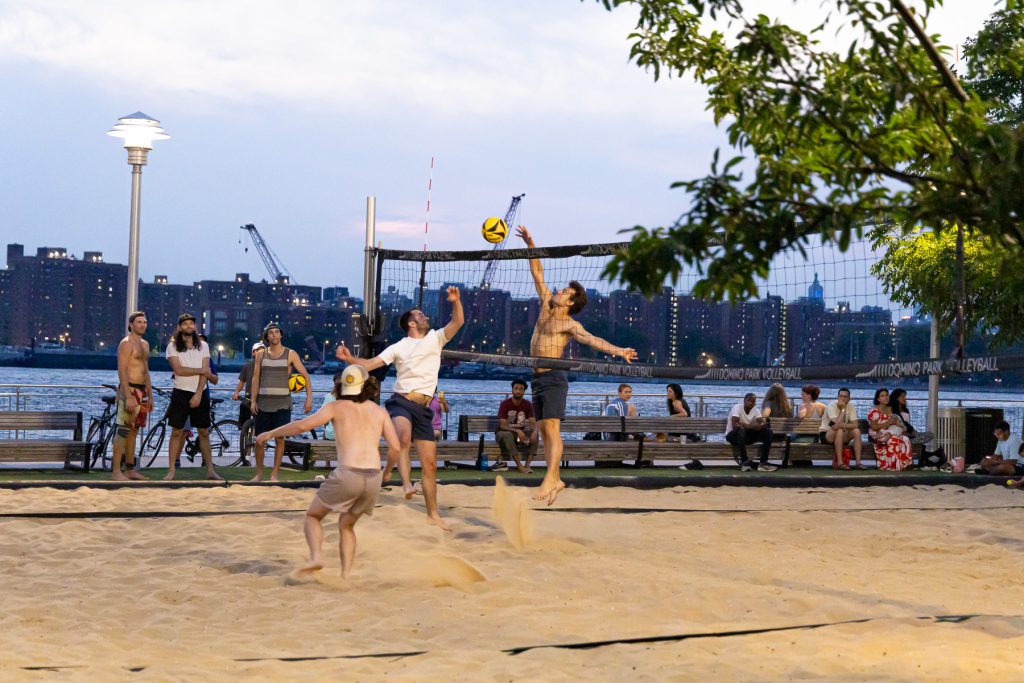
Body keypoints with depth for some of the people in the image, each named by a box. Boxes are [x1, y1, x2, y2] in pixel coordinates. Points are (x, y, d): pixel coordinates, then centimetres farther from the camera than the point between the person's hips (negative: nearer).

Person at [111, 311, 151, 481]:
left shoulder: (145, 344, 17)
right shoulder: (126, 343, -9)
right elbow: (122, 372, -17)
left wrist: (150, 396, 19)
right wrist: (128, 397, -24)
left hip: (142, 392, 9)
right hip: (129, 390, -9)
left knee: (133, 431, 11)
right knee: (123, 431, -9)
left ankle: (130, 470, 16)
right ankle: (116, 471, -10)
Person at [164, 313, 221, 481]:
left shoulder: (203, 346, 6)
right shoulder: (173, 346, -2)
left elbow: (205, 373, -3)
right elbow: (178, 370, -14)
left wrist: (198, 394, -13)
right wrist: (201, 370, -8)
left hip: (200, 393, 3)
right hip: (181, 393, -2)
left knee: (204, 432, 6)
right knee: (177, 432, -1)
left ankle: (210, 470, 11)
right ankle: (171, 471, 2)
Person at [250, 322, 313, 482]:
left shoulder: (290, 354, 1)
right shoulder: (261, 354, 8)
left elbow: (305, 376, 0)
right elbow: (255, 378, 7)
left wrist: (309, 398, -9)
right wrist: (253, 401, -1)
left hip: (282, 404, -1)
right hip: (263, 403, 2)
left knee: (279, 439, -1)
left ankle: (275, 474, 6)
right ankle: (259, 473, 13)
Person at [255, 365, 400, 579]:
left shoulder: (337, 407, 10)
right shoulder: (380, 412, 17)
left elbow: (303, 425, -1)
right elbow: (396, 447, 9)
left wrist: (271, 433, 11)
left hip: (347, 474, -3)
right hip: (374, 478, 4)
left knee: (313, 516, 17)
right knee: (346, 526, 24)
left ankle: (316, 556, -8)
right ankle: (345, 575, 11)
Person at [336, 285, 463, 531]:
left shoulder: (436, 338, 12)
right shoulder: (398, 347, 6)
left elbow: (457, 322, 0)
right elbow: (370, 364, 3)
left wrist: (456, 302, -18)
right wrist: (350, 359, -14)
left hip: (423, 408, 3)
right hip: (401, 402, -3)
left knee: (430, 463, 4)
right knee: (404, 435, -40)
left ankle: (433, 514, 14)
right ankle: (389, 470, -23)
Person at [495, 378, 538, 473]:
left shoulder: (528, 405, -3)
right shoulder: (505, 404, -14)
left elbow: (533, 423, -11)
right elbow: (502, 425, -21)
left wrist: (534, 431, -36)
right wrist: (517, 430, -38)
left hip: (520, 433, 4)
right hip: (504, 433, -4)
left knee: (534, 435, -25)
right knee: (508, 435, -39)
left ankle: (527, 465, -32)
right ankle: (519, 465, -41)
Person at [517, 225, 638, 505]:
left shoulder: (569, 325, -9)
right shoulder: (546, 305, 12)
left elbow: (592, 339, -23)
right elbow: (538, 273, 17)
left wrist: (618, 350, -39)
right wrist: (530, 245, 13)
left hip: (554, 378, -8)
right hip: (538, 378, 8)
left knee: (552, 428, -16)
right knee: (544, 431, 5)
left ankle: (550, 478, -25)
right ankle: (555, 480, 7)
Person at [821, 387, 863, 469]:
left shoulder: (850, 407, -4)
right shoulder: (831, 406, -19)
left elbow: (855, 424, -15)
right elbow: (838, 424, -31)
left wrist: (843, 425, -32)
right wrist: (843, 409, -26)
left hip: (842, 436, 5)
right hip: (825, 434, -5)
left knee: (856, 431, -20)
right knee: (839, 431, -35)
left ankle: (858, 462, -23)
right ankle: (840, 463, -35)